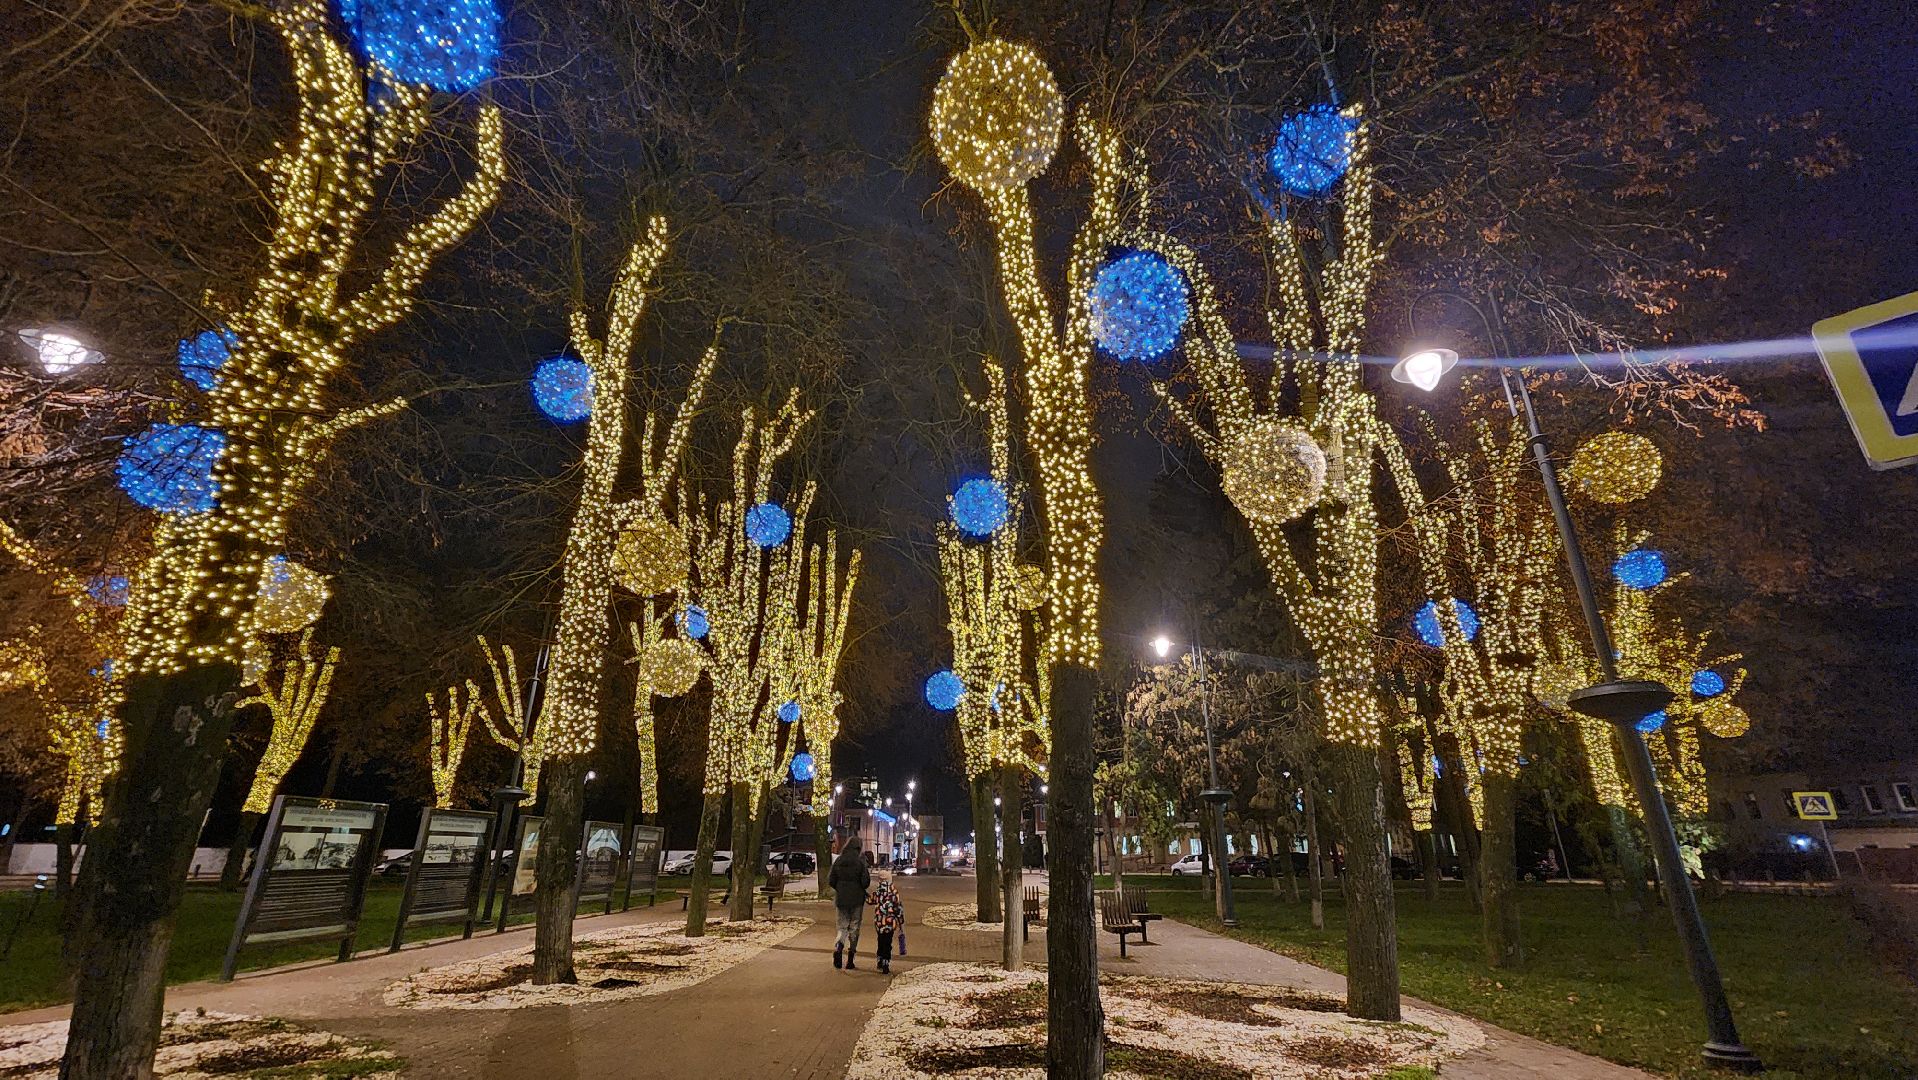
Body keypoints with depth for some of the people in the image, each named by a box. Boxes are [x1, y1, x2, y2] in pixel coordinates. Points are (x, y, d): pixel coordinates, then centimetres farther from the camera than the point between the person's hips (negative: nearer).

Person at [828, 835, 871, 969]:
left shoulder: (838, 861, -2)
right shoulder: (860, 862, -13)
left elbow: (831, 881, 1)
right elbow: (865, 882, -15)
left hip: (841, 899, 2)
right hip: (857, 900, -2)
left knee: (842, 926, 12)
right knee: (854, 928, 10)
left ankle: (837, 948, -15)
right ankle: (849, 960, 10)